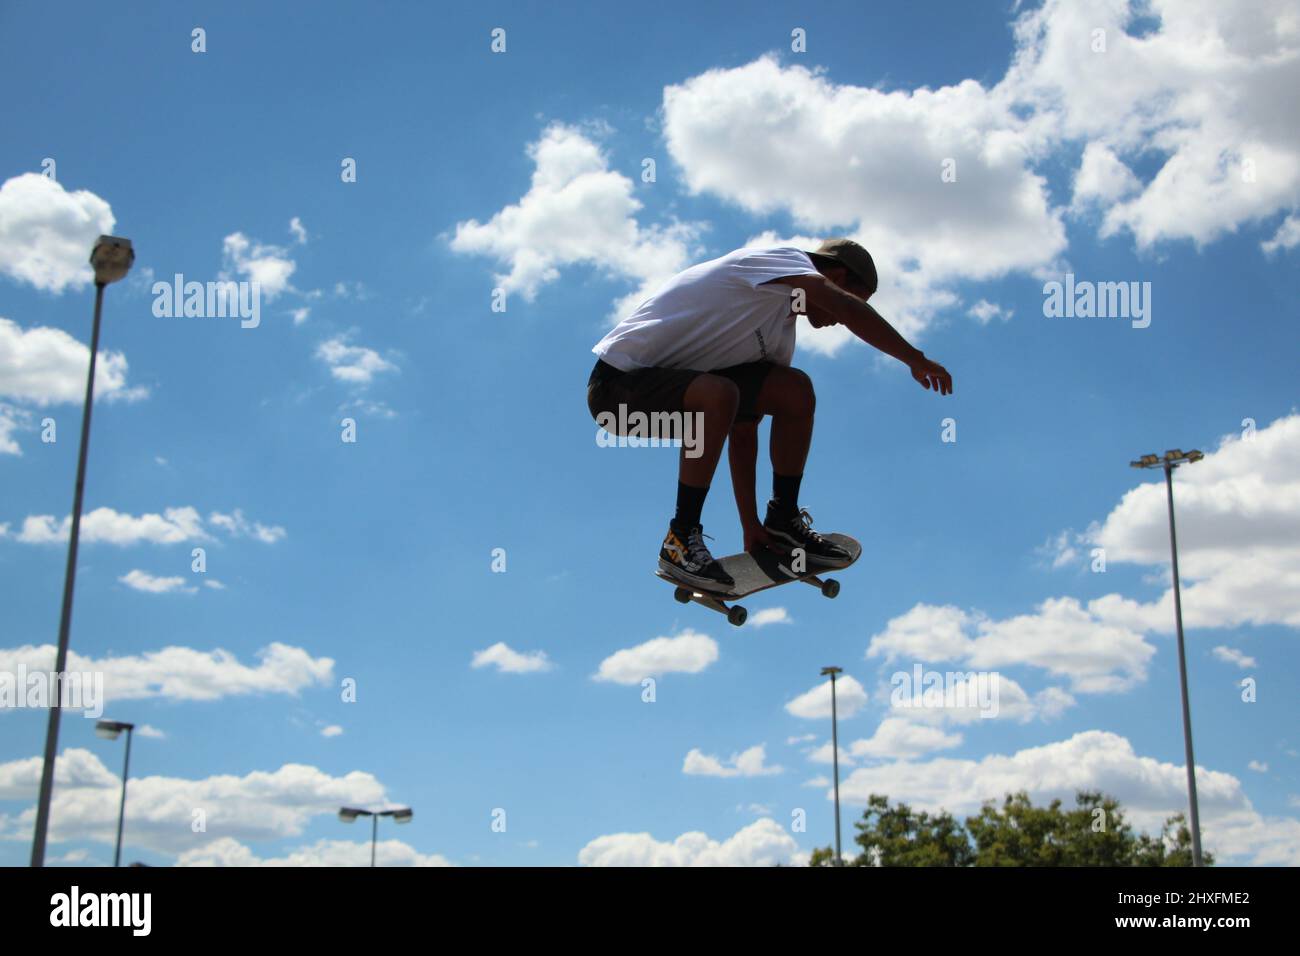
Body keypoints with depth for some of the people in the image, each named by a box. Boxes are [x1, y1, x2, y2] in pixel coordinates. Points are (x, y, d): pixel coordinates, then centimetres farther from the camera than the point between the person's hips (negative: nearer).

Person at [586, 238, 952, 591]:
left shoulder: (781, 334, 14)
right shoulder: (784, 258, -9)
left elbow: (743, 430, 13)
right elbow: (845, 306, -29)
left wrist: (751, 525, 10)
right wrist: (916, 359, -23)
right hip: (620, 380, -9)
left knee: (795, 391, 2)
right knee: (719, 396, -36)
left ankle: (782, 522, 12)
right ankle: (680, 540, -21)